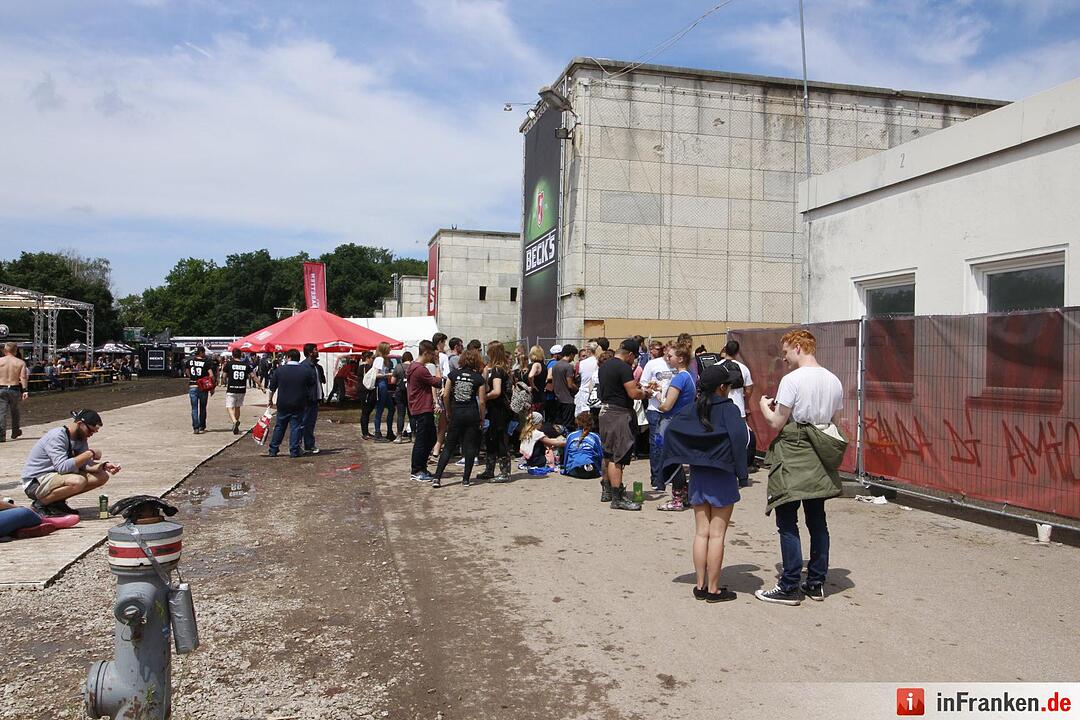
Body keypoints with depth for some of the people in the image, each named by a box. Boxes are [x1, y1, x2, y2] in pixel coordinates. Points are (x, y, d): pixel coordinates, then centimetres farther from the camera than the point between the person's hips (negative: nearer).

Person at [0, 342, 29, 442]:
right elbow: (23, 377, -10)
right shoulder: (21, 362, 0)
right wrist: (25, 390, -13)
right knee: (14, 411, 18)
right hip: (15, 389, 1)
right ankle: (15, 432, 31)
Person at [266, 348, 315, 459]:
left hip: (283, 404, 1)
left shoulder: (280, 370, -2)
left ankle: (273, 450, 17)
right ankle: (294, 451, 2)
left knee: (279, 427, 12)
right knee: (296, 427, 4)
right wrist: (308, 399, 19)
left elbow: (272, 387, 5)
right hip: (299, 404, -1)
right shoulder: (306, 371, -3)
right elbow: (312, 386, 5)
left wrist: (270, 400, 17)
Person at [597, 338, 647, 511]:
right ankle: (617, 498, -7)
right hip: (619, 413, -9)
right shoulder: (624, 367, -16)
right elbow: (633, 393, -20)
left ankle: (606, 490, 28)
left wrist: (633, 385, 21)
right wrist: (645, 393, 0)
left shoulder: (603, 366, 12)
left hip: (605, 410, 9)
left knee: (608, 454, 18)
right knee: (618, 456, -8)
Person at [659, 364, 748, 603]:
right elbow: (738, 436, -24)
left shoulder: (692, 409, 4)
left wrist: (673, 462, 4)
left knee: (701, 532, 10)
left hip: (697, 476, 5)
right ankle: (713, 589, 7)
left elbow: (670, 428, -2)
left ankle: (700, 585, 16)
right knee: (717, 534, 1)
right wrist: (740, 469, -15)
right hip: (722, 476, -5)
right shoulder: (729, 409, -10)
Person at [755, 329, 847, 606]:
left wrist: (765, 405, 5)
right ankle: (816, 583, 23)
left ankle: (789, 588, 4)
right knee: (817, 519, 14)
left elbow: (777, 423, -13)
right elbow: (835, 422, 12)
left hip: (793, 457, -7)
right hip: (820, 460, 7)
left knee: (787, 522, 0)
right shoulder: (834, 381, 6)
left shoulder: (792, 380, -15)